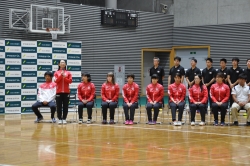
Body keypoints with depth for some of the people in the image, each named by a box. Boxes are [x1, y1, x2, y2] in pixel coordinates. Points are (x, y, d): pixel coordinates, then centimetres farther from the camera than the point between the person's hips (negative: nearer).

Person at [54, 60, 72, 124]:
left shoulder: (68, 73, 8)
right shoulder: (56, 73, 6)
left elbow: (70, 81, -2)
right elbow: (56, 81, -6)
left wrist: (64, 77, -13)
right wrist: (61, 76, -16)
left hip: (66, 92, 1)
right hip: (59, 92, -1)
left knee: (65, 106, 0)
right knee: (59, 106, -1)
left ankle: (64, 119, 6)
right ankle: (60, 119, 4)